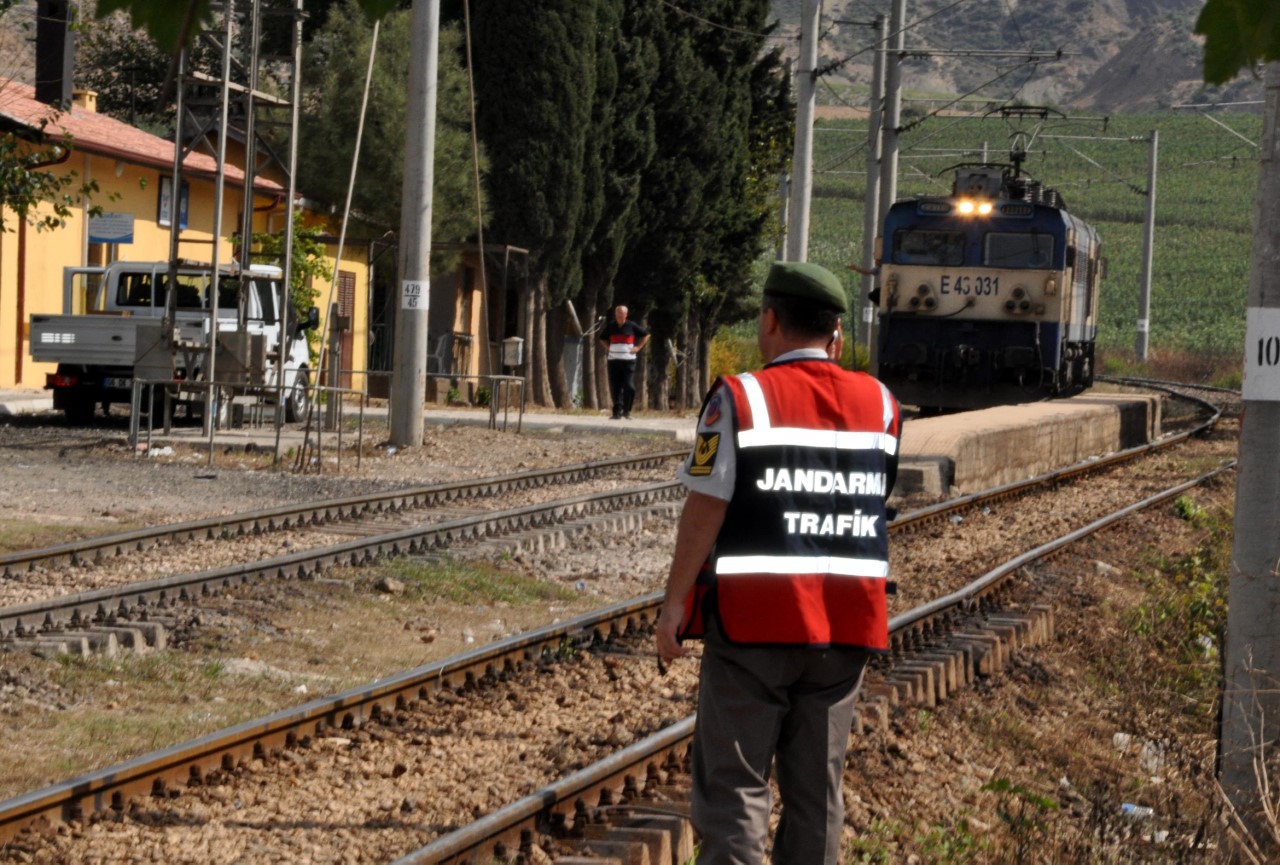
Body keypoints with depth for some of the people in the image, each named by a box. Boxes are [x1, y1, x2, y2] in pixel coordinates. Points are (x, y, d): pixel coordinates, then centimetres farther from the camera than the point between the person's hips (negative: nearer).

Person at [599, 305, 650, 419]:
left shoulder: (632, 326, 1)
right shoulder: (610, 327, 8)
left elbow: (646, 335, 13)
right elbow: (602, 338, 26)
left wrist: (638, 347, 3)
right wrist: (609, 347, 10)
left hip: (628, 360, -2)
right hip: (613, 361, 2)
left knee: (629, 387, -7)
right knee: (615, 388, 0)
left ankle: (626, 410, 7)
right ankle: (617, 411, 6)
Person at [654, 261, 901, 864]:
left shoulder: (740, 398, -8)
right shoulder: (879, 403, 6)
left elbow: (704, 512, -11)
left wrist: (673, 604, -4)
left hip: (753, 617, -4)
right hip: (847, 624, 4)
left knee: (734, 786, -1)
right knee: (817, 788, 12)